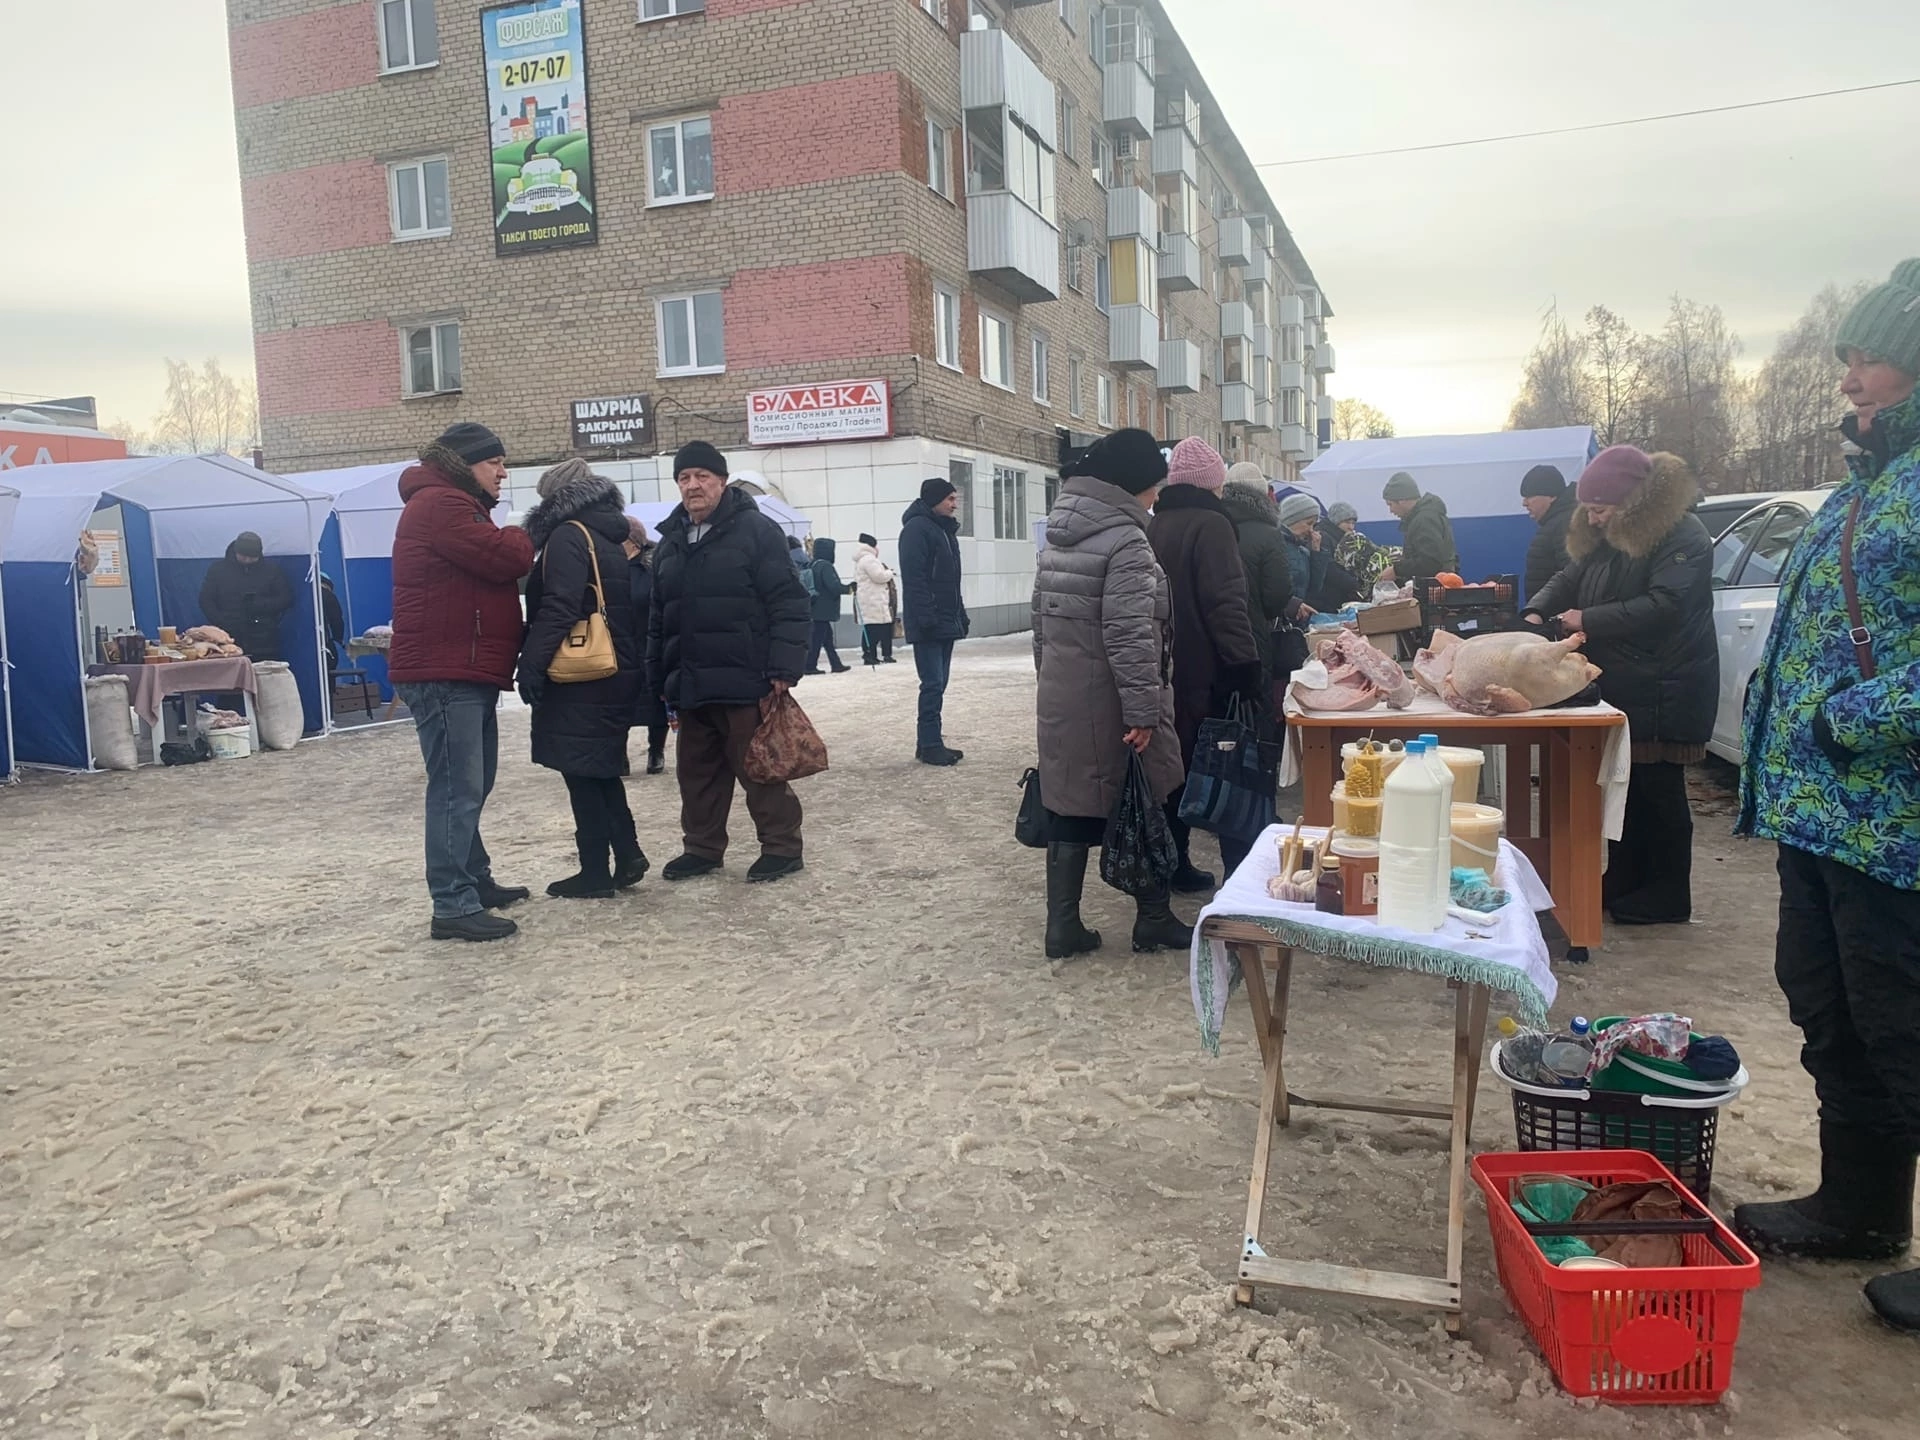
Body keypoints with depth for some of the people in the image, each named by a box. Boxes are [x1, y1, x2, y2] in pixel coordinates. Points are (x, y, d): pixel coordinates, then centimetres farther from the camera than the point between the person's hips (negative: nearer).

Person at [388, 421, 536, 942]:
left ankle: (476, 881, 28)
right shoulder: (438, 504, -12)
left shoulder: (458, 505, 24)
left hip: (468, 671, 11)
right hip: (445, 674, -11)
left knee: (471, 787, 18)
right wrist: (527, 539, 1)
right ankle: (454, 906, -7)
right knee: (457, 791, -10)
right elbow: (505, 558, -19)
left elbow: (494, 567, 21)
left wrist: (516, 545, 2)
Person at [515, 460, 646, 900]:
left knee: (581, 772, -2)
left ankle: (596, 872, 2)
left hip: (579, 677, -9)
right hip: (617, 671, 9)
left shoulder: (568, 536, -10)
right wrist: (630, 660, 19)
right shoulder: (612, 538, 17)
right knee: (602, 769, 17)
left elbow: (558, 609, -20)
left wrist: (531, 666, -20)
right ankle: (627, 854, 12)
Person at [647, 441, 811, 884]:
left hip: (745, 681, -7)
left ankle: (781, 846, 12)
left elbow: (788, 603, -12)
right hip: (691, 684, 7)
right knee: (697, 772, 14)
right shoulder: (670, 542, 16)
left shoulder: (756, 530, -7)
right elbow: (658, 618, 21)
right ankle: (703, 848, 26)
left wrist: (783, 668, -18)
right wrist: (659, 678, 18)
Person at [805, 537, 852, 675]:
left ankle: (836, 664, 19)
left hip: (817, 608, 9)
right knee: (818, 638, -4)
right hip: (824, 609, -9)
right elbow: (834, 585, -22)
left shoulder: (814, 565, 11)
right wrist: (848, 588, -8)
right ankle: (810, 666, -2)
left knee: (827, 637, 13)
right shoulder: (825, 566, -16)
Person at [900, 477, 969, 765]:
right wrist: (926, 618, -23)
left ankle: (931, 742, 14)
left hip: (946, 622, 9)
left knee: (938, 684, 10)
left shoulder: (944, 529, 19)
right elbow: (914, 579, -19)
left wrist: (961, 616, 17)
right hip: (929, 624, -9)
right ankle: (929, 745, -4)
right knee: (933, 684, -9)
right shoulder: (917, 528, -10)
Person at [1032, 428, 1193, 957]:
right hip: (1109, 704, -7)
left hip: (1061, 700, 8)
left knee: (1070, 806, 11)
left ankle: (1063, 927, 13)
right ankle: (1153, 920, 19)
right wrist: (1144, 709, -21)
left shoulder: (1057, 537, 11)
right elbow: (1129, 636, -23)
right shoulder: (1125, 542, -16)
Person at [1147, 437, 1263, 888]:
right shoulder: (1209, 525, -12)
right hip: (1206, 675, -7)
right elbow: (1226, 603, -20)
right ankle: (1241, 870, 4)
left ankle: (1173, 865, 19)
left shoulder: (1152, 527, 11)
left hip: (1164, 673, 7)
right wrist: (1245, 667, -18)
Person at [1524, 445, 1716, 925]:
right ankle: (1623, 880, 25)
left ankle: (1668, 896, 11)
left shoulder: (1683, 537, -15)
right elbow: (1568, 578, 14)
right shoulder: (1603, 539, 12)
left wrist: (1589, 621, -23)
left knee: (1657, 791, 0)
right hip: (1617, 690, 8)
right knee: (1622, 786, 14)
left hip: (1663, 695, -8)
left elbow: (1664, 606, -26)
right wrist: (1537, 611, -7)